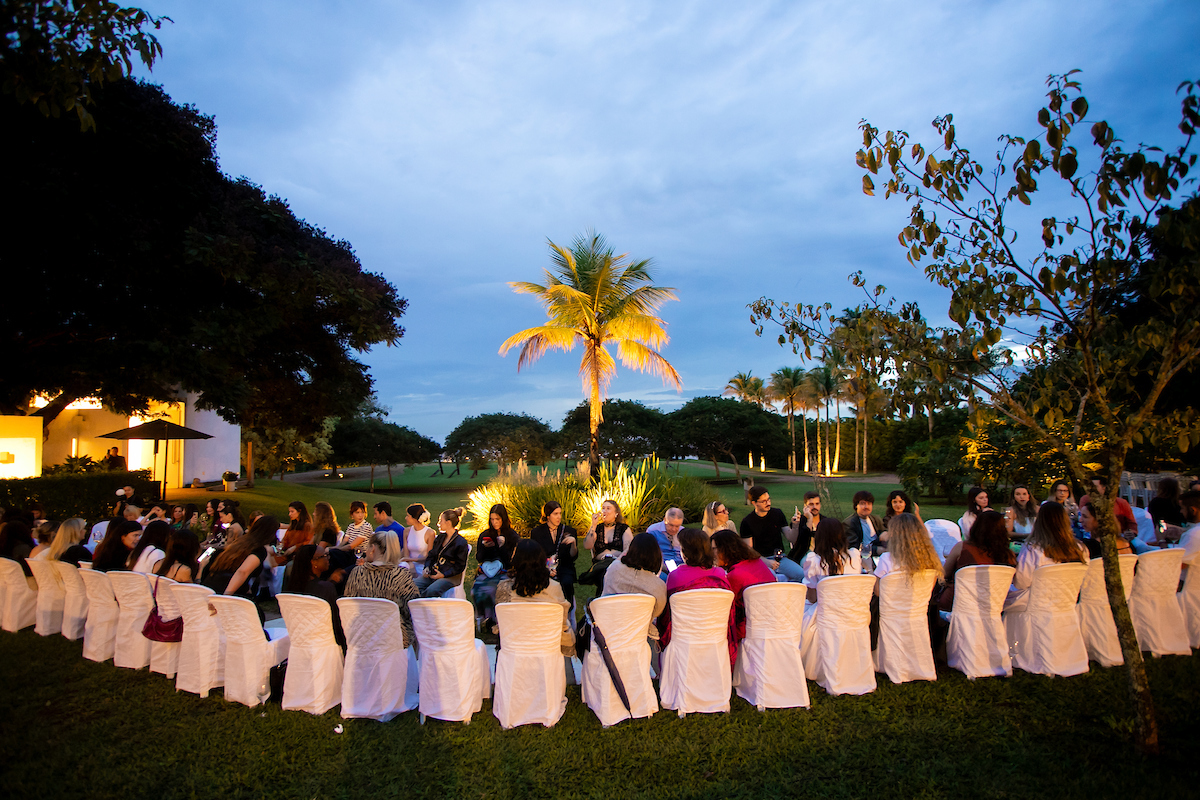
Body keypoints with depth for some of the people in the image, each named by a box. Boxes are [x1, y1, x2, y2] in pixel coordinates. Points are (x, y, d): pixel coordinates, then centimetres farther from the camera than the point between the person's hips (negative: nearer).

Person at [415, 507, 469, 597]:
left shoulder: (461, 543, -3)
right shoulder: (440, 537, 19)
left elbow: (459, 566, -4)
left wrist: (444, 575, -14)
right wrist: (427, 568, 4)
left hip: (449, 576, -6)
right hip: (432, 573, 6)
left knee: (431, 591, -35)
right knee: (415, 585, -25)